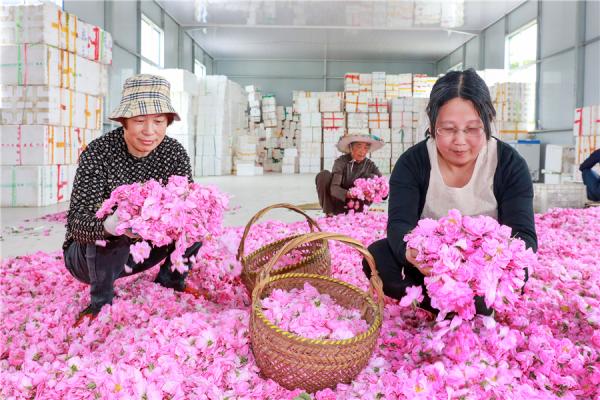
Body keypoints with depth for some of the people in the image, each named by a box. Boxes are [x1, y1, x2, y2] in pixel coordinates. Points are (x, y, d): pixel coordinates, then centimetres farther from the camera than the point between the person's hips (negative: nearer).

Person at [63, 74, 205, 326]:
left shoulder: (174, 152, -14)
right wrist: (114, 224, -56)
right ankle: (101, 301, -10)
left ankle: (170, 280, 8)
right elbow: (76, 222, -33)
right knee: (107, 233, -36)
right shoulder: (98, 153, -25)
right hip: (89, 254, -3)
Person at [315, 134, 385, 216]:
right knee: (324, 175, -23)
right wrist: (347, 194, -45)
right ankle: (329, 213, -14)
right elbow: (333, 188, -25)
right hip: (338, 202, -2)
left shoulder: (370, 165, -4)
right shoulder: (341, 161, -13)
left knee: (371, 178, -17)